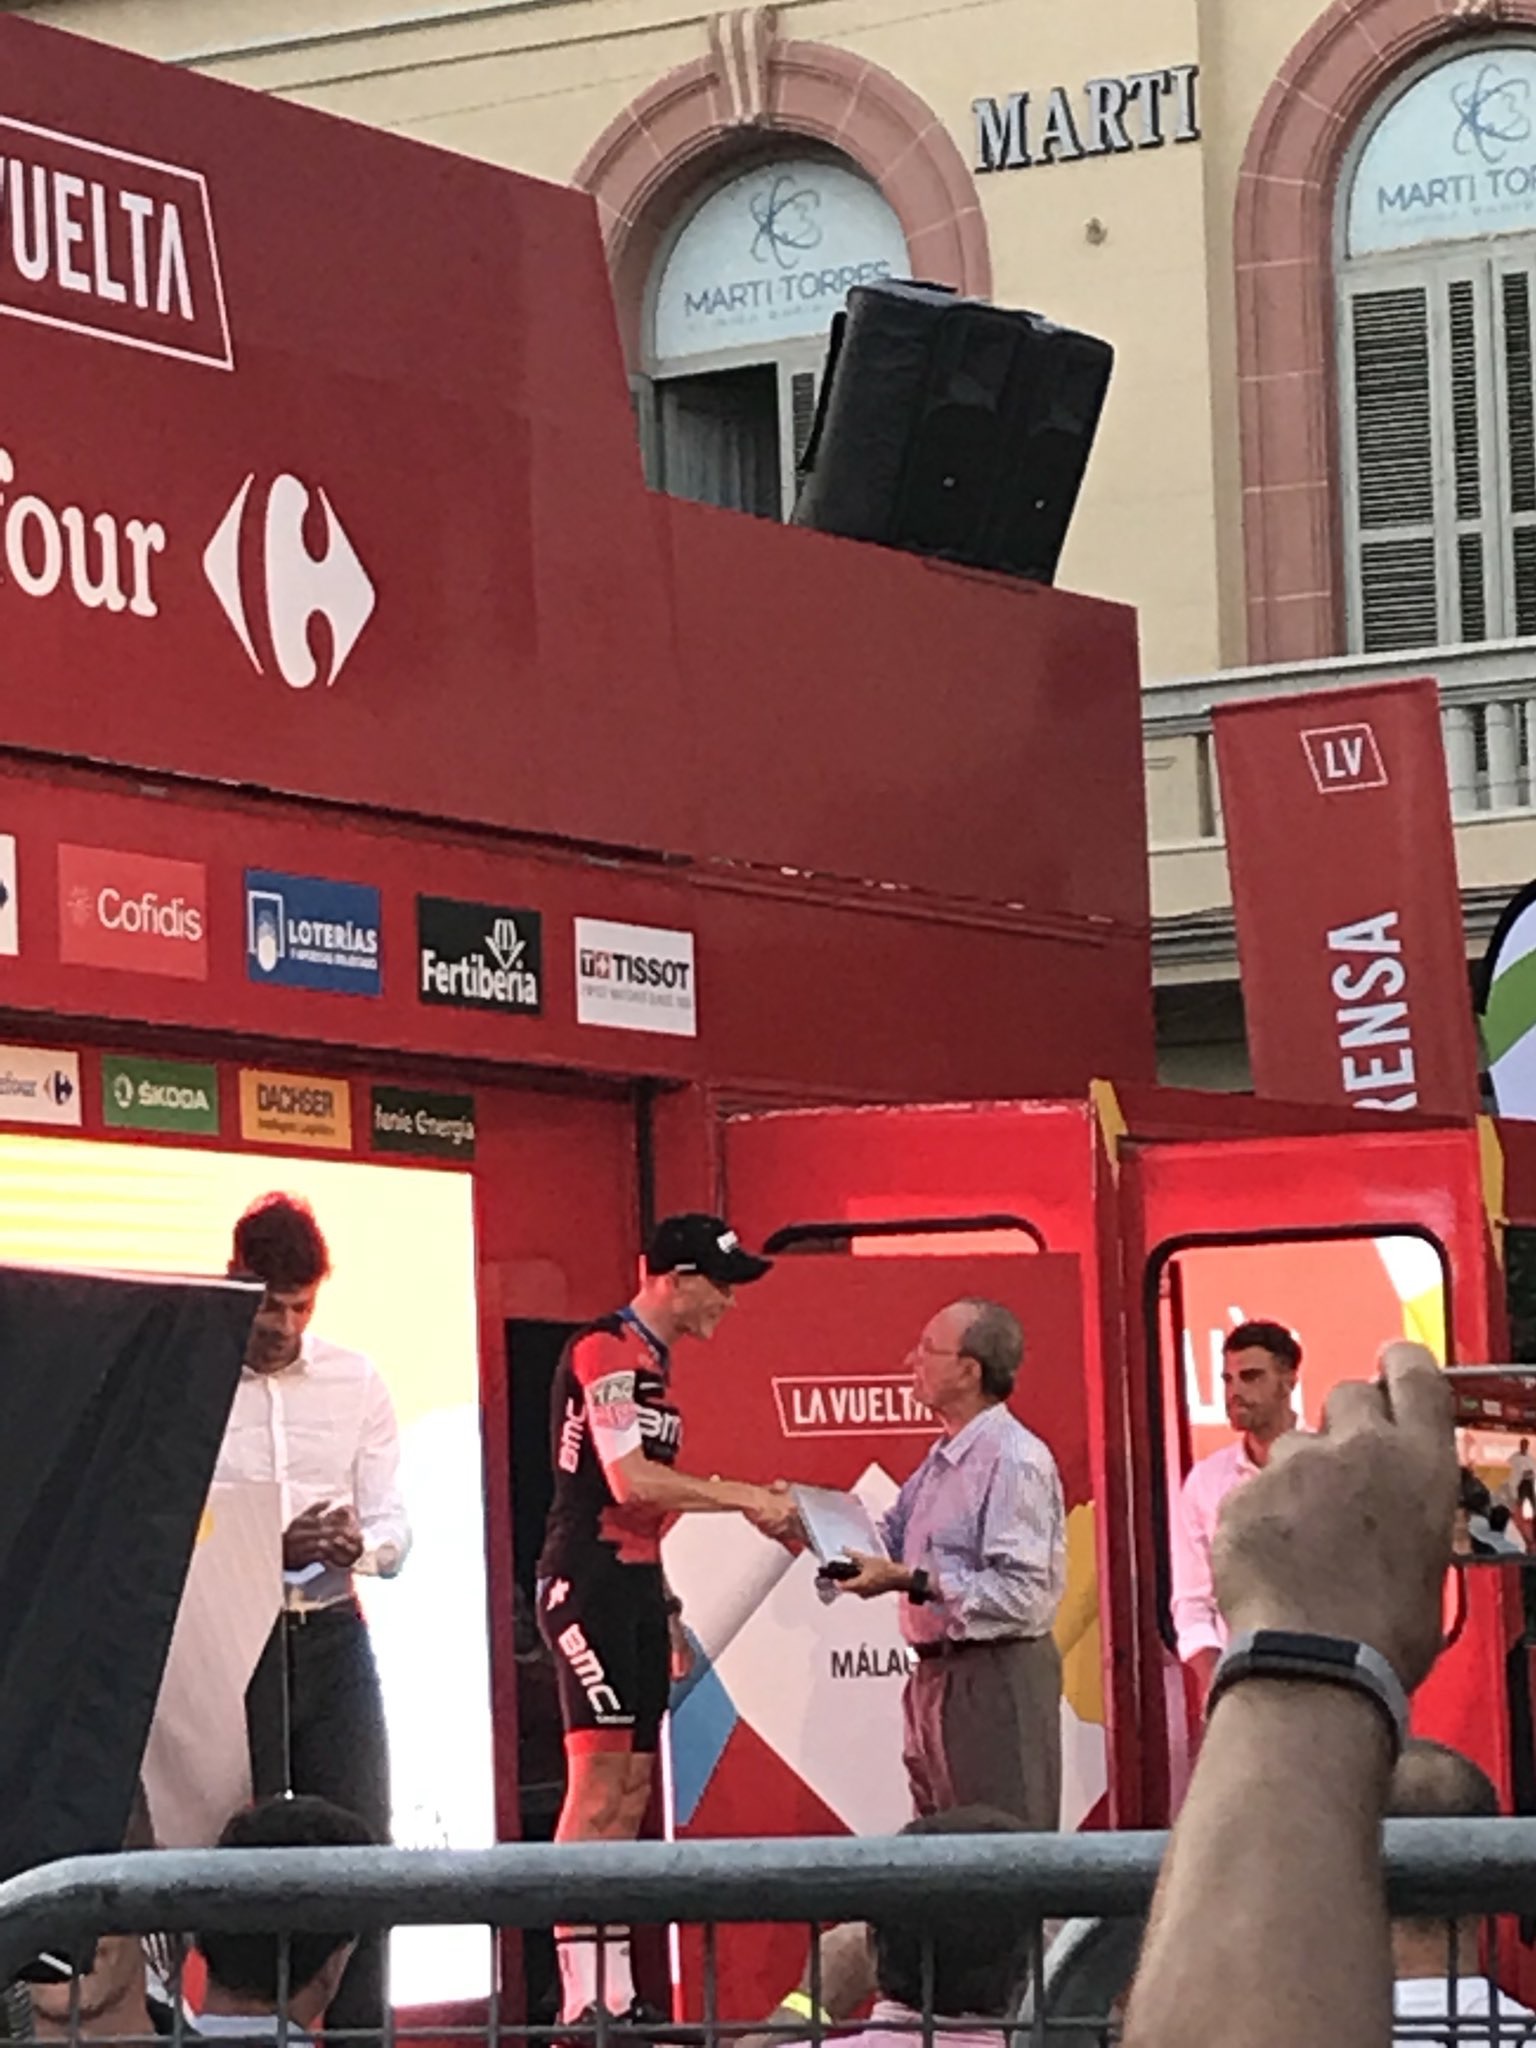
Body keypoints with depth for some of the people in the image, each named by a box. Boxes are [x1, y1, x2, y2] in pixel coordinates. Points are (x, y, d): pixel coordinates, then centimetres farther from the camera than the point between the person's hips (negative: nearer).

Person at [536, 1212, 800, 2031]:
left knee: (631, 1791, 8)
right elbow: (629, 1480, -20)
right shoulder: (603, 1351, -12)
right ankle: (581, 1994, -15)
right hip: (590, 1585, -10)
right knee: (597, 1784, -13)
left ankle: (615, 1991, 9)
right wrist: (747, 1496, -15)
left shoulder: (650, 1361, 18)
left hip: (634, 1587, 10)